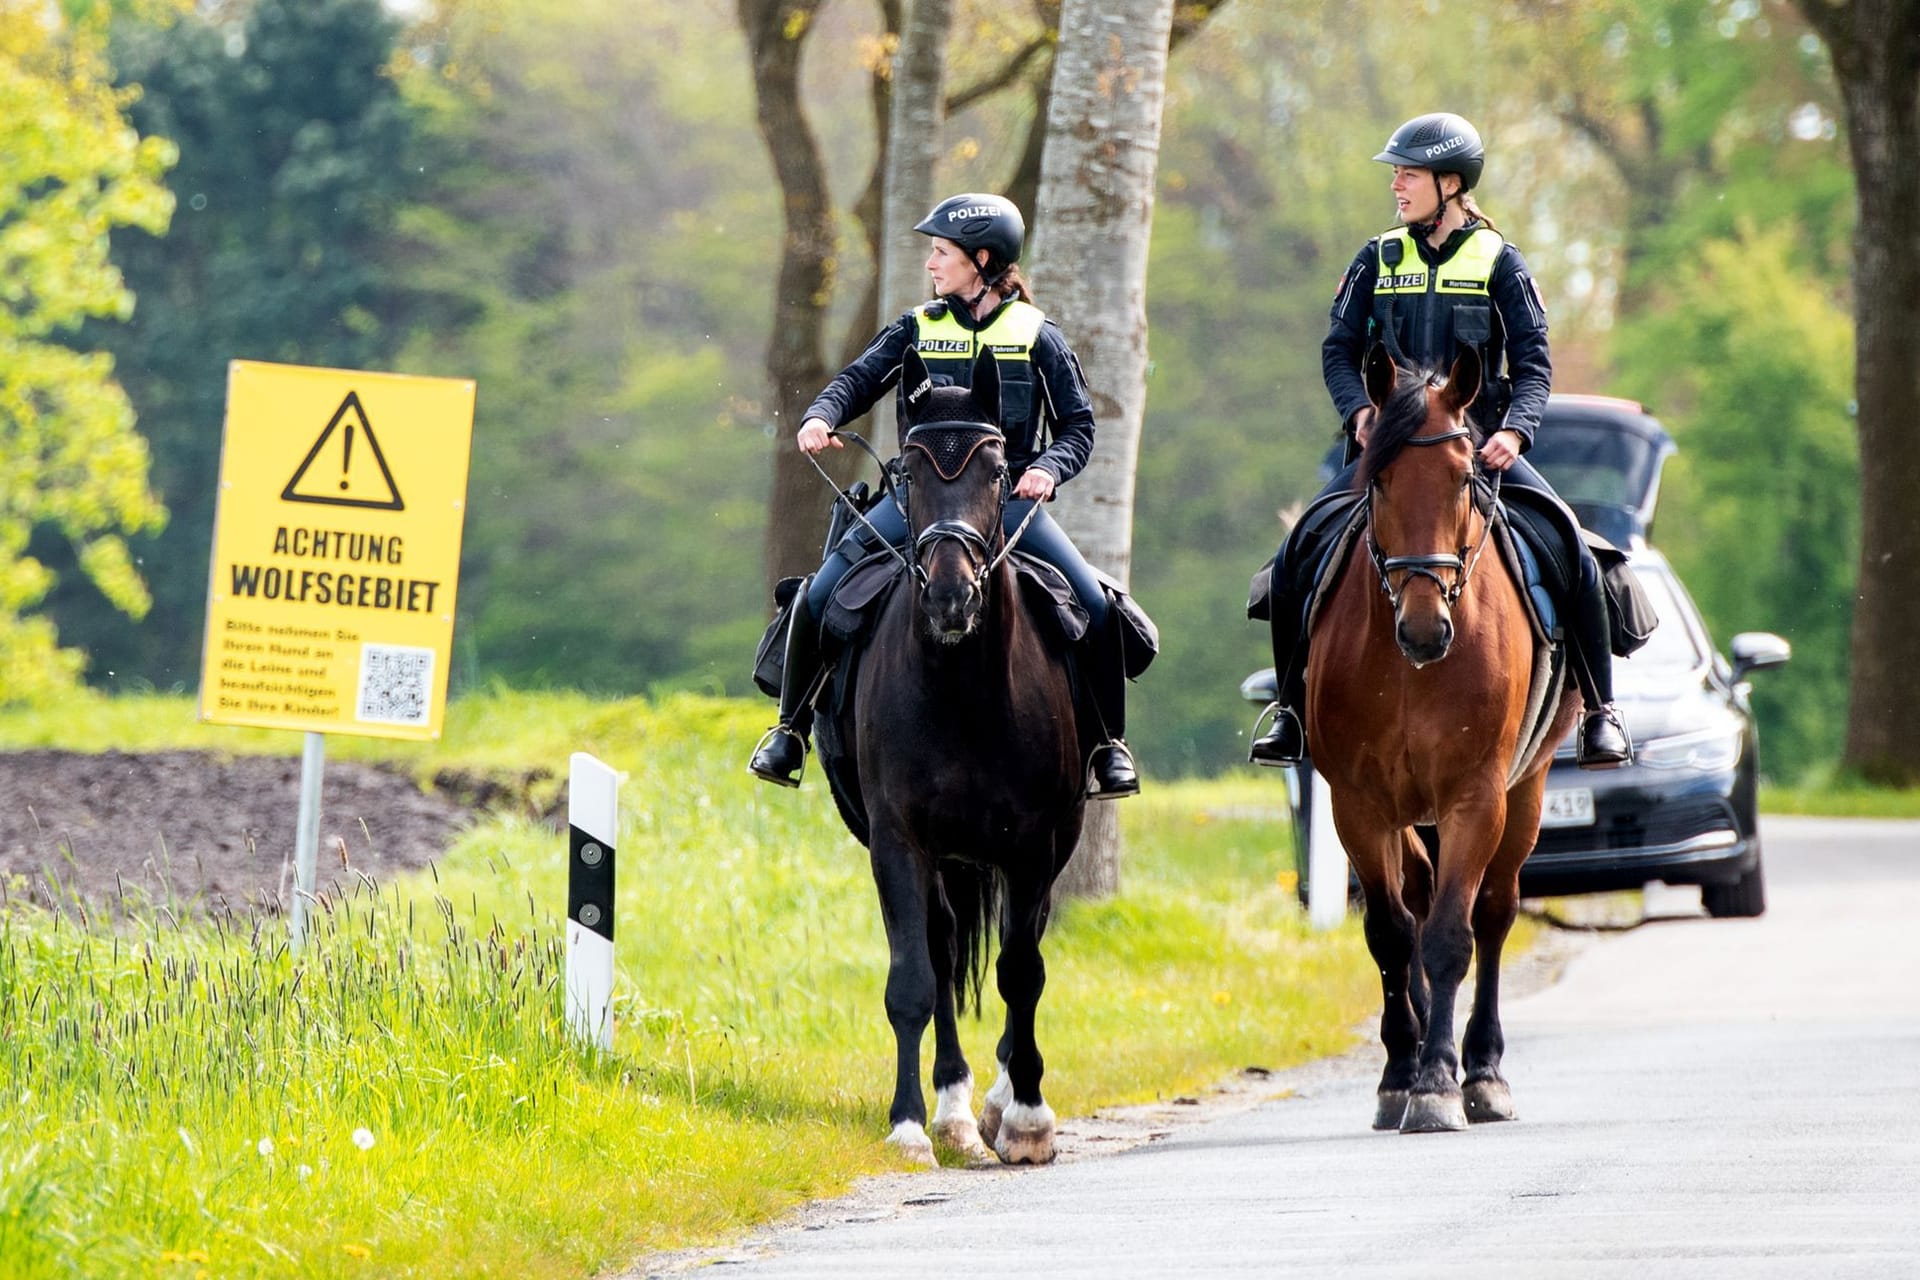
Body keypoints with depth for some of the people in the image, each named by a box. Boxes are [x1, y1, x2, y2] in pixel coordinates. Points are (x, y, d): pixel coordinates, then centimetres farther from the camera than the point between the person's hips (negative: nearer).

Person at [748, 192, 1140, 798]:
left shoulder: (1036, 337, 4)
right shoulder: (917, 330, 9)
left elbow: (1077, 426, 4)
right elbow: (860, 379, 1)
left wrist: (1049, 468, -17)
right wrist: (820, 418, -22)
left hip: (1008, 496, -1)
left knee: (1094, 605, -20)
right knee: (820, 598, -15)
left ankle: (1108, 744, -2)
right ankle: (790, 729, 4)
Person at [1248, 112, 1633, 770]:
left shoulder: (1498, 260, 2)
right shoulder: (1378, 258, 9)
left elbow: (1533, 361, -2)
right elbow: (1339, 349, 7)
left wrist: (1515, 429, -20)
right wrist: (1360, 412, -13)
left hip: (1481, 445, -2)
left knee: (1570, 547, -21)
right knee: (1297, 553, -15)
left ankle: (1599, 710, -9)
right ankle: (1291, 709, 0)